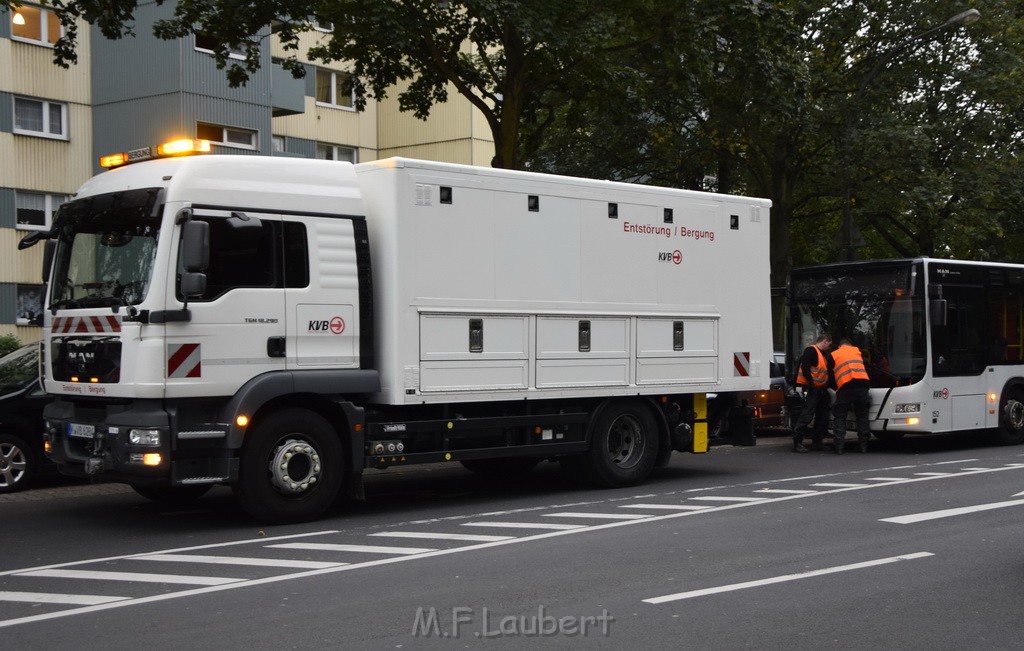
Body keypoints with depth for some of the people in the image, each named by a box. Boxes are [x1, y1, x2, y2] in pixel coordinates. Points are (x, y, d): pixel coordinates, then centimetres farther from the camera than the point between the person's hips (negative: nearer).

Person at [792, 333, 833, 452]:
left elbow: (829, 370, 28)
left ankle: (817, 442, 18)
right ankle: (797, 442, -14)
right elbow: (805, 368, -21)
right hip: (811, 389, -10)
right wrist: (811, 383, -22)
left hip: (821, 389, 10)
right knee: (806, 415, -14)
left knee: (823, 417, 11)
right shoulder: (811, 350, -10)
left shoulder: (824, 355, 22)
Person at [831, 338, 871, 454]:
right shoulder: (856, 351, 24)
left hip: (845, 385, -2)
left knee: (840, 417, 5)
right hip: (862, 382, 2)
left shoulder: (833, 355, 18)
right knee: (862, 415, 13)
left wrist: (833, 387, 33)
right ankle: (863, 445, 12)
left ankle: (839, 447, -5)